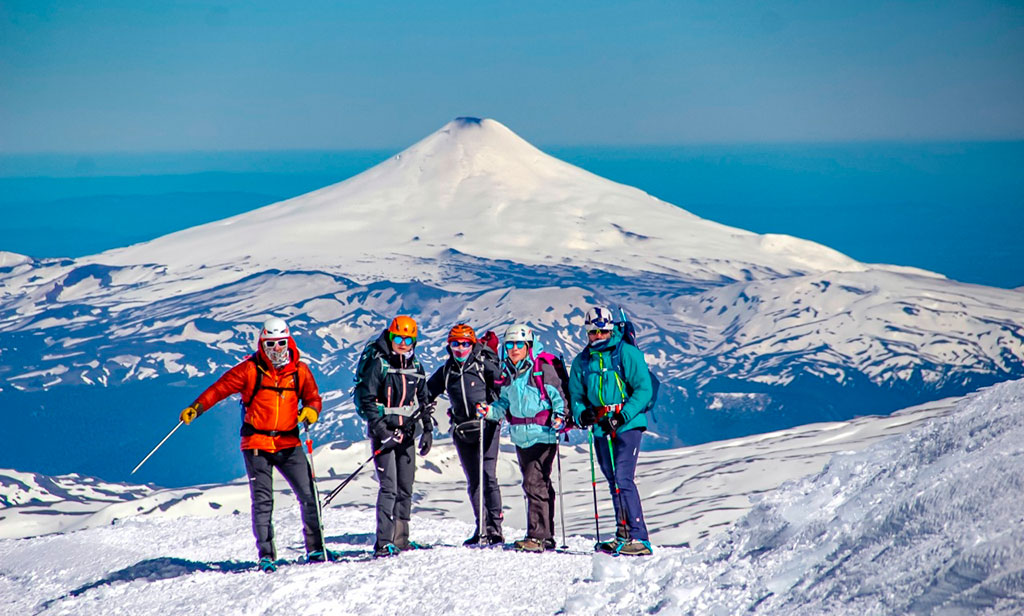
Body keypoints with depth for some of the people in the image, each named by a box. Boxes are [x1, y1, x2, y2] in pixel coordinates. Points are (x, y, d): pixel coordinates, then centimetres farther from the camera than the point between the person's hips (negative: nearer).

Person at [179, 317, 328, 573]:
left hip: (289, 444, 3)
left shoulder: (300, 370, 5)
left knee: (309, 496, 0)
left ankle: (315, 549, 11)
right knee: (262, 501, -4)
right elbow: (220, 388, -6)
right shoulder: (250, 369, -4)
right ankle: (266, 555, 2)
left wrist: (310, 411, -13)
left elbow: (313, 398, 10)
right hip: (257, 444, -3)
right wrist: (195, 408, -18)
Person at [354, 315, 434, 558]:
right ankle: (384, 543, -14)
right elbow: (364, 398, -10)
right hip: (384, 431, -6)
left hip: (406, 433, 6)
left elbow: (422, 401, 20)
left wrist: (428, 429, 13)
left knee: (405, 488, 9)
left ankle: (400, 539, 18)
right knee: (389, 487, -14)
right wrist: (378, 427, -18)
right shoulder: (377, 363, -7)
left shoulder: (415, 367, 11)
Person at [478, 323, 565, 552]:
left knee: (534, 484, -14)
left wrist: (559, 416, -22)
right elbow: (505, 403, 18)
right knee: (539, 485, 14)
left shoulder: (543, 368, -9)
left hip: (542, 435, -7)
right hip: (520, 436, 7)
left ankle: (537, 536, -13)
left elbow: (559, 396, -7)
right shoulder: (508, 372, 12)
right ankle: (547, 537, 21)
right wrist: (490, 411, 1)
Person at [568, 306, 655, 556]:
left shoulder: (627, 353, -4)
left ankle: (639, 538, -17)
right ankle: (624, 535, 19)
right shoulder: (582, 361, 12)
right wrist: (581, 414, -6)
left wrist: (622, 416, -18)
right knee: (613, 482, 10)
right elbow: (576, 394, 17)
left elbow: (644, 389, -8)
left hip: (628, 425, -6)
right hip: (601, 430, 6)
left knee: (623, 479, -15)